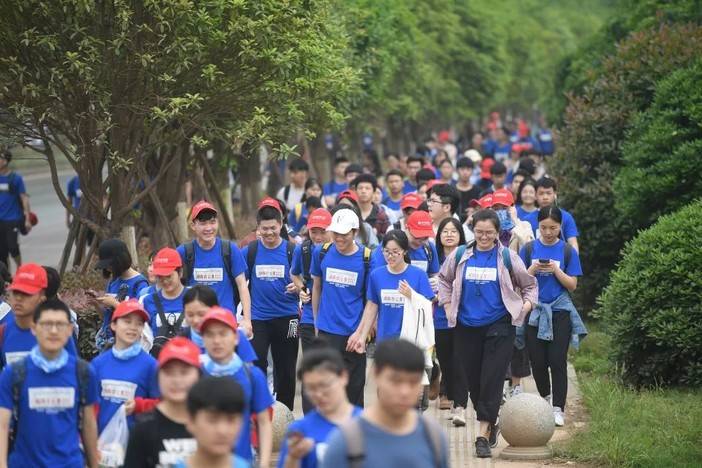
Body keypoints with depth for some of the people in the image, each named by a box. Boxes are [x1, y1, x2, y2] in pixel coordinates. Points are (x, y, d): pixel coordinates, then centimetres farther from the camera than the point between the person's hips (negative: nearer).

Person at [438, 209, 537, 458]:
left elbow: (529, 285, 11)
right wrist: (447, 305, 11)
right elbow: (444, 279, 21)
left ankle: (483, 434, -10)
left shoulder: (507, 257, -1)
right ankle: (491, 425, 29)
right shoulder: (460, 256, 3)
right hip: (467, 326, 3)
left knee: (492, 379, -10)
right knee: (473, 379, 9)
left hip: (499, 325, -3)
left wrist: (526, 306, -2)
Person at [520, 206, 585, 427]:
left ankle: (558, 409, -4)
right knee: (538, 361, 4)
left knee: (557, 360, -7)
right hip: (534, 310, 2)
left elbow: (572, 285, 0)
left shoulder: (567, 251, 1)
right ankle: (545, 398, 29)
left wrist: (556, 270, -15)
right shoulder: (529, 249, 4)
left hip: (559, 311, -2)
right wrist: (533, 269, -14)